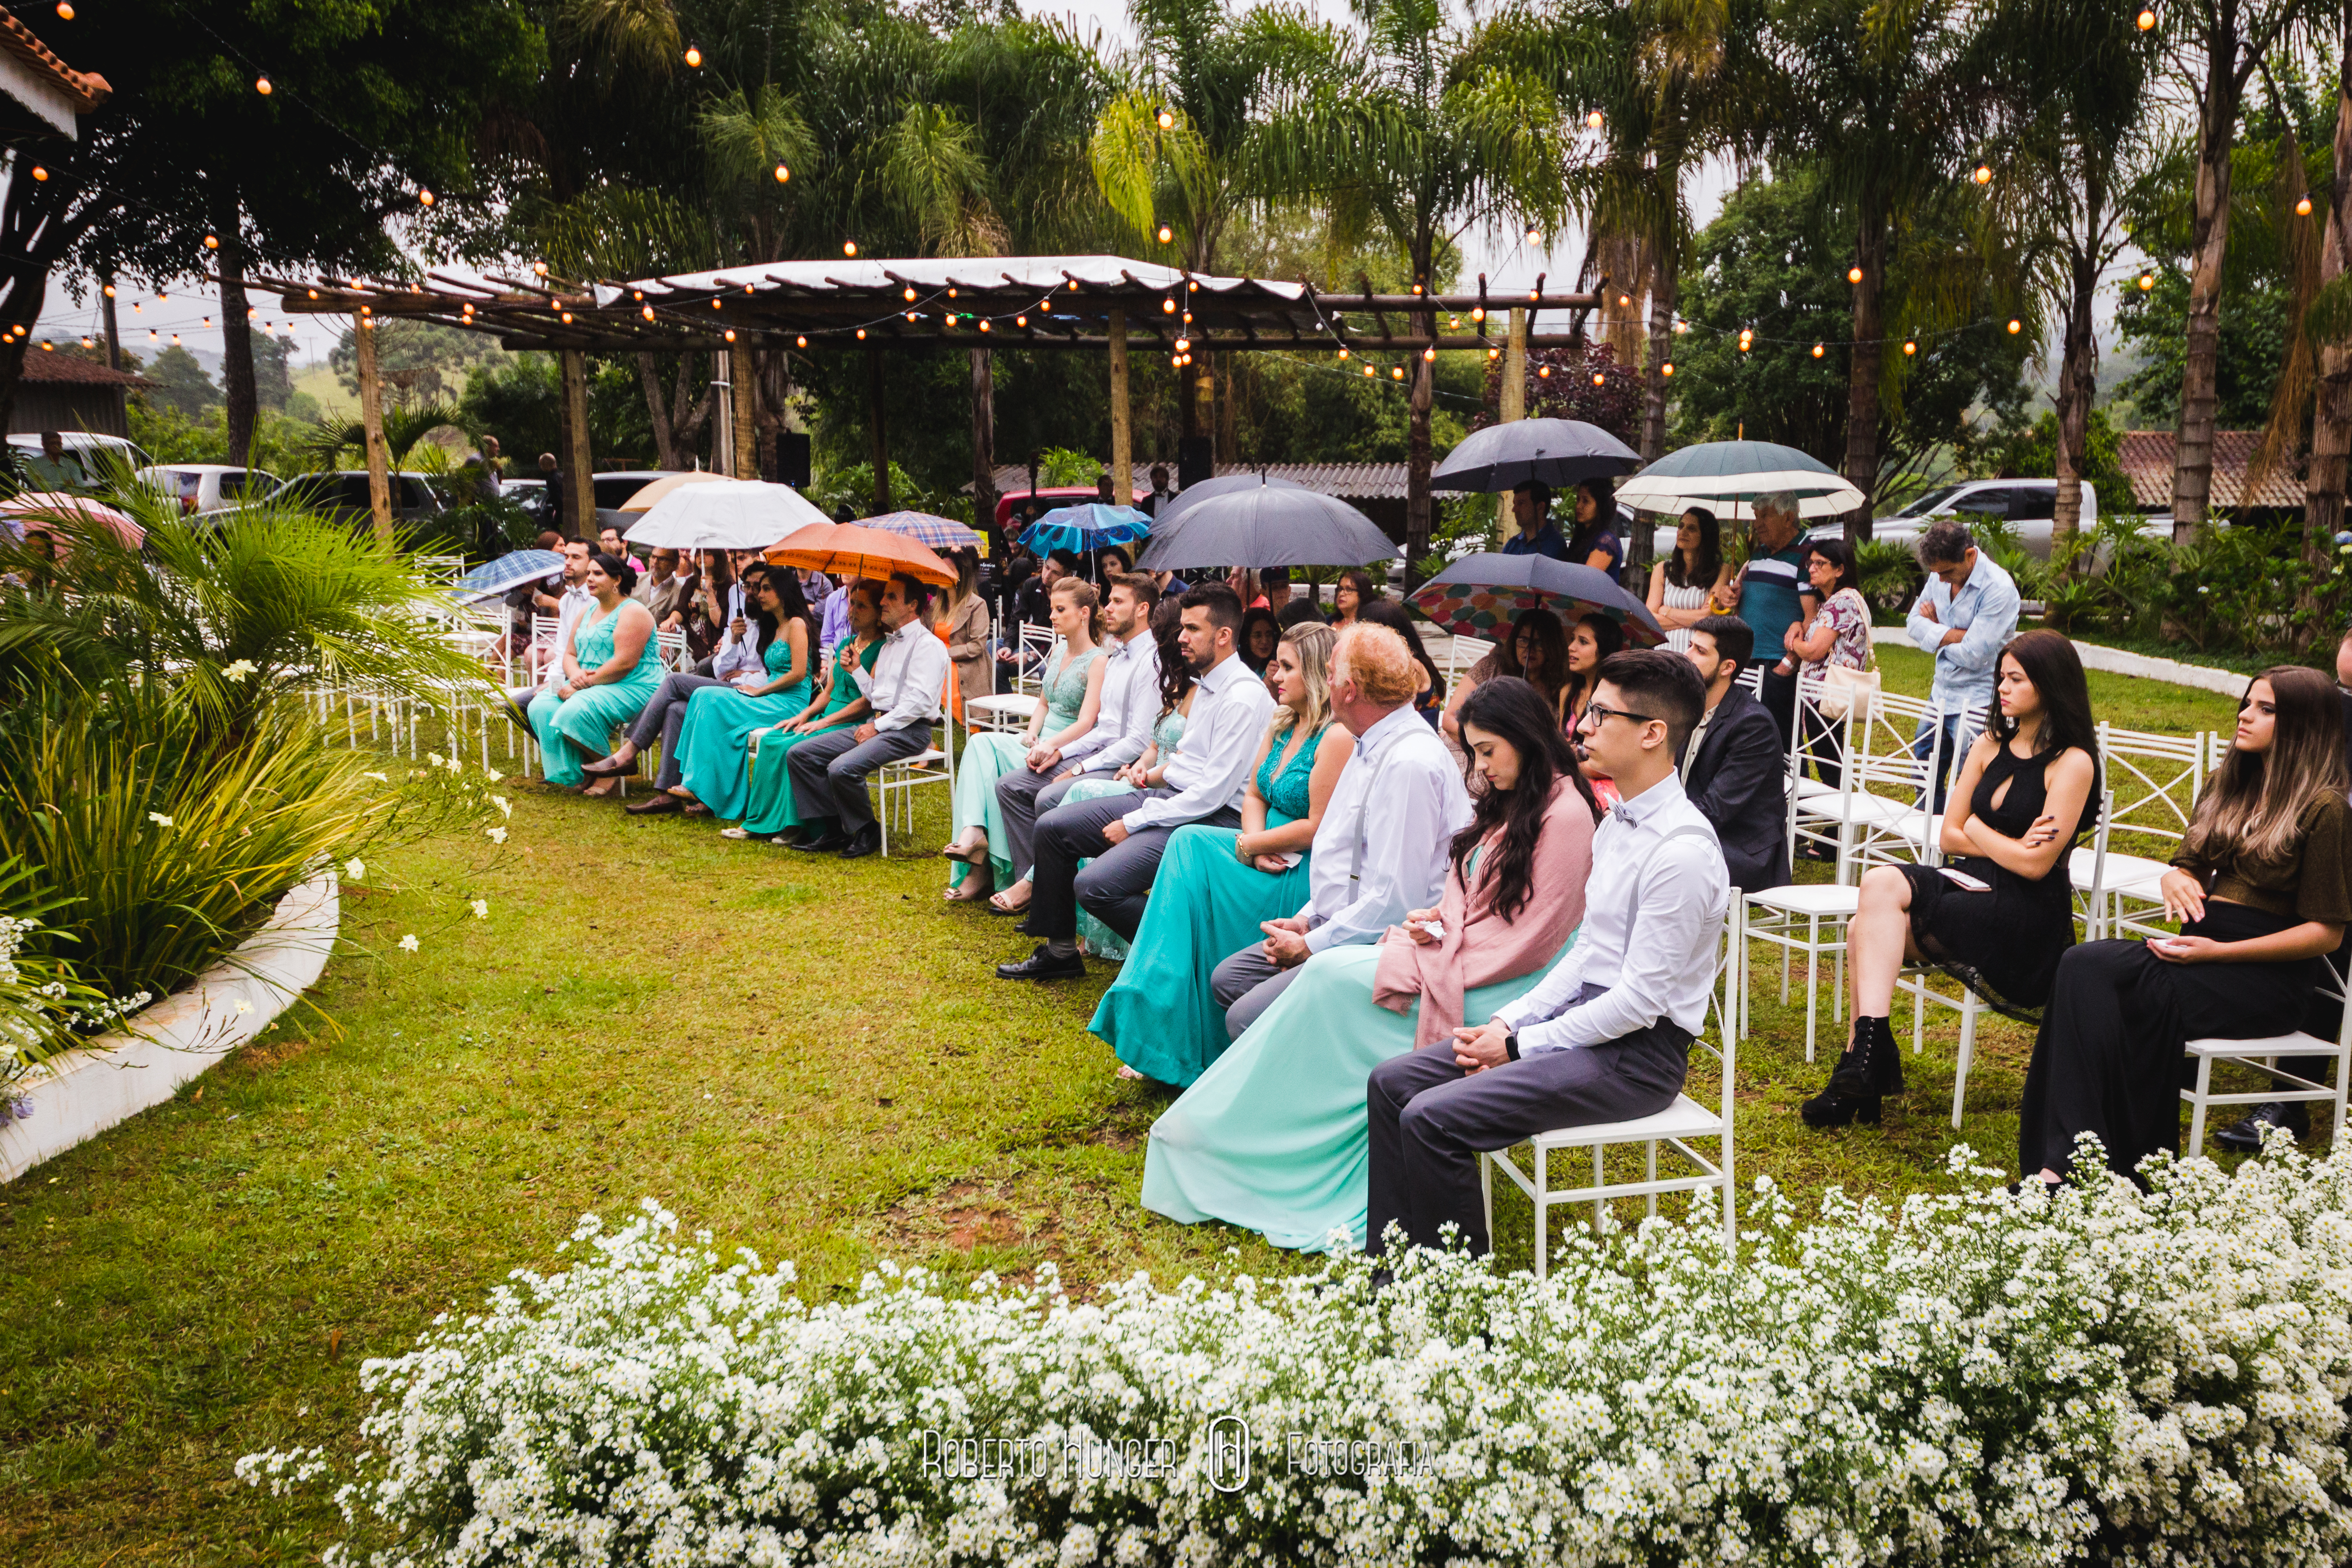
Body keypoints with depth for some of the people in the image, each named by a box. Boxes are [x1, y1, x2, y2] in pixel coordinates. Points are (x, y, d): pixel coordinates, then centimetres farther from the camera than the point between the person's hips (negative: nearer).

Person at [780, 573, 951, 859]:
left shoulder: (928, 645, -6)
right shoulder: (888, 645, 24)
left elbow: (920, 701, -17)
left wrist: (878, 726, -16)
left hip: (909, 731, -9)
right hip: (878, 724, 9)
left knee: (842, 768, -31)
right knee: (799, 755, -2)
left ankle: (866, 832, -8)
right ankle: (833, 829, -2)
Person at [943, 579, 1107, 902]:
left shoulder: (1097, 662, -11)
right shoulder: (1058, 652, 15)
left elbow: (1086, 723, -19)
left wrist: (1049, 746, -33)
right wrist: (1032, 733, 1)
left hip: (1067, 751, -8)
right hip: (1041, 743, 8)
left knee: (1005, 783, -27)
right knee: (980, 743, -18)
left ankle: (985, 869, -16)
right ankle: (973, 832, -32)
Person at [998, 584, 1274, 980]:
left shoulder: (1243, 698, -18)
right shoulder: (1208, 686, 13)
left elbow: (1213, 792, -22)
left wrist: (1134, 823, -17)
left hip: (1211, 816, -10)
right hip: (1171, 797, 10)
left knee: (1094, 885, -25)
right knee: (1052, 827, 6)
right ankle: (1060, 951, 17)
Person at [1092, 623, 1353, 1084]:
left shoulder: (1337, 737, -15)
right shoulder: (1282, 725, 12)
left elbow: (1318, 829, -19)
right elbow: (1253, 795, 14)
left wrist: (1249, 846, -10)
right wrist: (1253, 841, -6)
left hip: (1305, 875, -8)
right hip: (1270, 860, 8)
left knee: (1191, 848, -19)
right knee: (1187, 843, -14)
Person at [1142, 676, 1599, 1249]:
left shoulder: (1565, 815, -15)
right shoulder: (1505, 804, 14)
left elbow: (1532, 940, -18)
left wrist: (1429, 967, -16)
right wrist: (1436, 925, -6)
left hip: (1513, 986, -8)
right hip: (1464, 958, 8)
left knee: (1336, 982, -17)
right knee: (1330, 973, -12)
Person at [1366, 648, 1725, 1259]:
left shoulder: (1683, 851, -21)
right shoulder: (1618, 823, 9)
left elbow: (1640, 1000, -21)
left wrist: (1519, 1045, -14)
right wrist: (1510, 1021, 3)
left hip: (1638, 1053, -9)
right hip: (1583, 1020, 10)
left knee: (1432, 1117, -22)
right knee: (1392, 1082, 3)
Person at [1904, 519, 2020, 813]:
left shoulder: (1999, 589, -21)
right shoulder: (1940, 574, 2)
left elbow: (1973, 655, -23)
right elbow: (1914, 623, 1)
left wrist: (1935, 631, -6)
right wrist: (1955, 635, -15)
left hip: (1977, 703, -8)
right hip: (1941, 693, 8)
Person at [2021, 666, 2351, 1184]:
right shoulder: (2226, 784, 15)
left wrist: (2216, 952, -16)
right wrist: (2175, 878, -6)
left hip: (2269, 973, -6)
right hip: (2204, 950, 7)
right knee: (2083, 966, -24)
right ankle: (2066, 1162, -31)